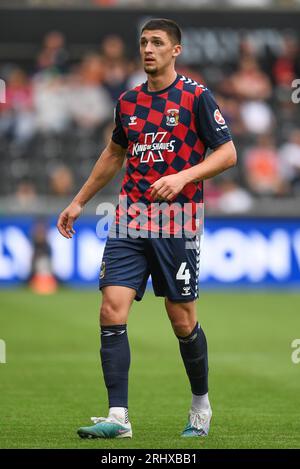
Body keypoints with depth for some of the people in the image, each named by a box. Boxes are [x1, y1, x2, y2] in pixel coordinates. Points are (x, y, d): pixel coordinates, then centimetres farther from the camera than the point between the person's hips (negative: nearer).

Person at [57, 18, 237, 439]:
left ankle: (201, 404, 27)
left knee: (182, 321, 3)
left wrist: (183, 176, -20)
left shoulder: (196, 97, -5)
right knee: (112, 311, -11)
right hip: (130, 220, 4)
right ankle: (118, 417, -11)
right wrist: (79, 202, 27)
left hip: (176, 226, -4)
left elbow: (227, 154, -6)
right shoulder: (128, 101, 11)